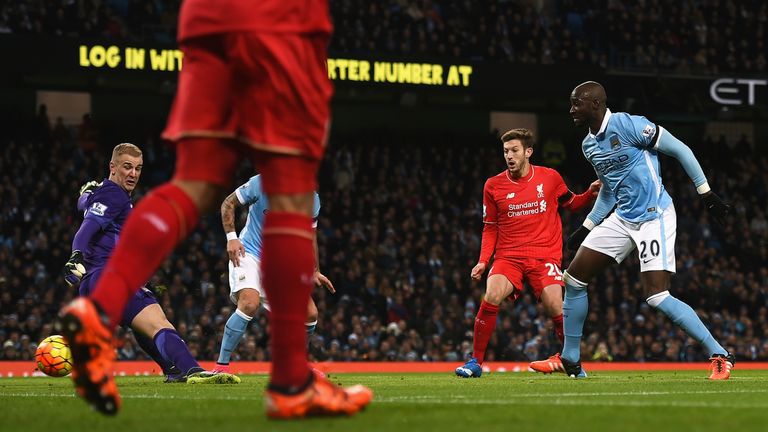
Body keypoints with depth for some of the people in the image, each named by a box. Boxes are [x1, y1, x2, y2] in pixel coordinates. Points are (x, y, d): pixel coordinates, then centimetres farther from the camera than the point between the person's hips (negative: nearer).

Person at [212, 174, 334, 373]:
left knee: (310, 314, -2)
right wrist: (231, 237, -15)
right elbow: (228, 203, -3)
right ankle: (221, 367, -26)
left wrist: (315, 271, 16)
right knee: (250, 303, -32)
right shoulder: (261, 183, -16)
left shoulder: (311, 200, -3)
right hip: (249, 253, -5)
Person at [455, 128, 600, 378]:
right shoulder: (493, 186, 5)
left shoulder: (550, 177, 4)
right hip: (508, 256, 1)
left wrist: (591, 194, 0)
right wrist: (483, 261, 1)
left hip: (545, 256, -1)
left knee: (555, 308, -17)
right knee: (491, 297, -25)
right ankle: (476, 362, -13)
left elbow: (571, 204, 19)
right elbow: (490, 228, 12)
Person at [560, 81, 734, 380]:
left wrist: (706, 193, -11)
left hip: (654, 217, -9)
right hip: (621, 219, 9)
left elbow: (679, 150, -11)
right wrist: (586, 228, 24)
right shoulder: (589, 145, 10)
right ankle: (570, 360, 18)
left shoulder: (628, 125, -16)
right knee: (574, 279, 5)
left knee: (657, 296, -18)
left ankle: (720, 357, -8)